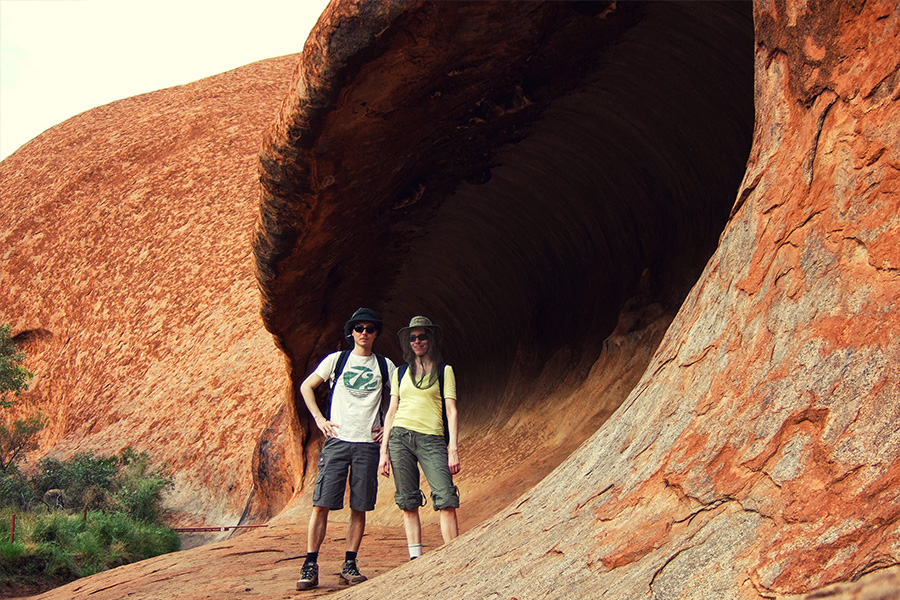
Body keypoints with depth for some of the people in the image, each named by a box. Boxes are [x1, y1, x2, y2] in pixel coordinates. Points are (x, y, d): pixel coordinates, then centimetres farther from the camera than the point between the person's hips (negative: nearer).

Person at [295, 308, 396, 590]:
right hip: (337, 440, -1)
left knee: (359, 508, 1)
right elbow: (306, 386, 13)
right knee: (321, 504, -7)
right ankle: (310, 566, -2)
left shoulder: (385, 366, 11)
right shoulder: (336, 359, 8)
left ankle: (349, 565, 10)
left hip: (368, 443, 1)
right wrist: (319, 419, 4)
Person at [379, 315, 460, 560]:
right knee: (409, 504, 0)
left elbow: (452, 411, 4)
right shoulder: (400, 372, 16)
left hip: (432, 439, -2)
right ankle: (415, 560, 5)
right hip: (400, 437, 2)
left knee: (447, 501, -14)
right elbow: (391, 412, 14)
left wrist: (453, 449, -6)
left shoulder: (444, 371, 10)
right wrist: (384, 451, 7)